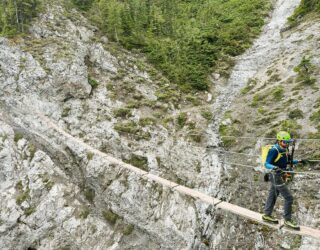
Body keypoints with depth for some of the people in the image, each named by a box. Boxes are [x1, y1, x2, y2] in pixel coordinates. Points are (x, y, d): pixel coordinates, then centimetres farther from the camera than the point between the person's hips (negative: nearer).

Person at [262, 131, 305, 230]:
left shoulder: (285, 149, 6)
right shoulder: (274, 150, -21)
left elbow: (287, 161, 20)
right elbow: (266, 164, -25)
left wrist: (299, 161, 13)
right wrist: (274, 167, -44)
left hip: (281, 176, 9)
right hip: (276, 176, -9)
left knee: (273, 195, 18)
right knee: (289, 198, -5)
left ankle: (267, 215, 31)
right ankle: (287, 220, 8)